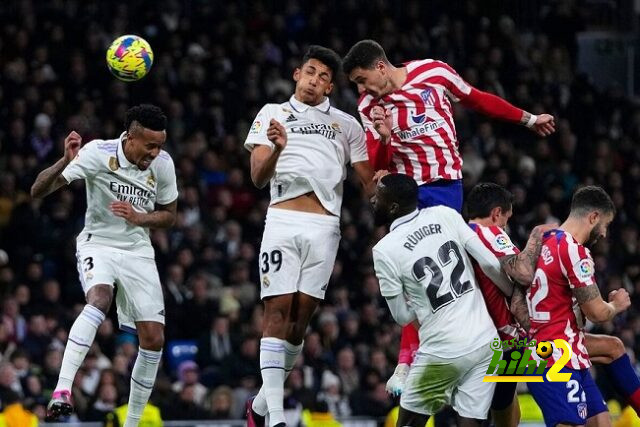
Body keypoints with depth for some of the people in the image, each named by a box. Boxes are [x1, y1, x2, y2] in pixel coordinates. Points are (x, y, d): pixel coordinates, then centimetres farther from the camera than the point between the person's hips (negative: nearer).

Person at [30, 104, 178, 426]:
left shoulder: (163, 164, -6)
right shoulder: (99, 153, -18)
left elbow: (169, 215, 9)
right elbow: (38, 191, -20)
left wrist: (138, 217, -13)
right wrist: (66, 162, -39)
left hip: (138, 252, 4)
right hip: (97, 244, -4)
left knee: (154, 339, -4)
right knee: (99, 299, -36)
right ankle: (62, 391, -41)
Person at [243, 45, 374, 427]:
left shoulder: (346, 124, 18)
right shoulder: (273, 113, 13)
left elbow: (370, 180, 14)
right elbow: (258, 177, 4)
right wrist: (276, 149, -16)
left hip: (325, 226, 2)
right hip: (283, 220, -2)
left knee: (301, 316, -1)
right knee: (278, 309, -11)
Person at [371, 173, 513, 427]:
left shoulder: (384, 250, -6)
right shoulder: (446, 215, 3)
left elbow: (403, 317, 2)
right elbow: (491, 265, 2)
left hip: (443, 351, -4)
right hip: (486, 341, 4)